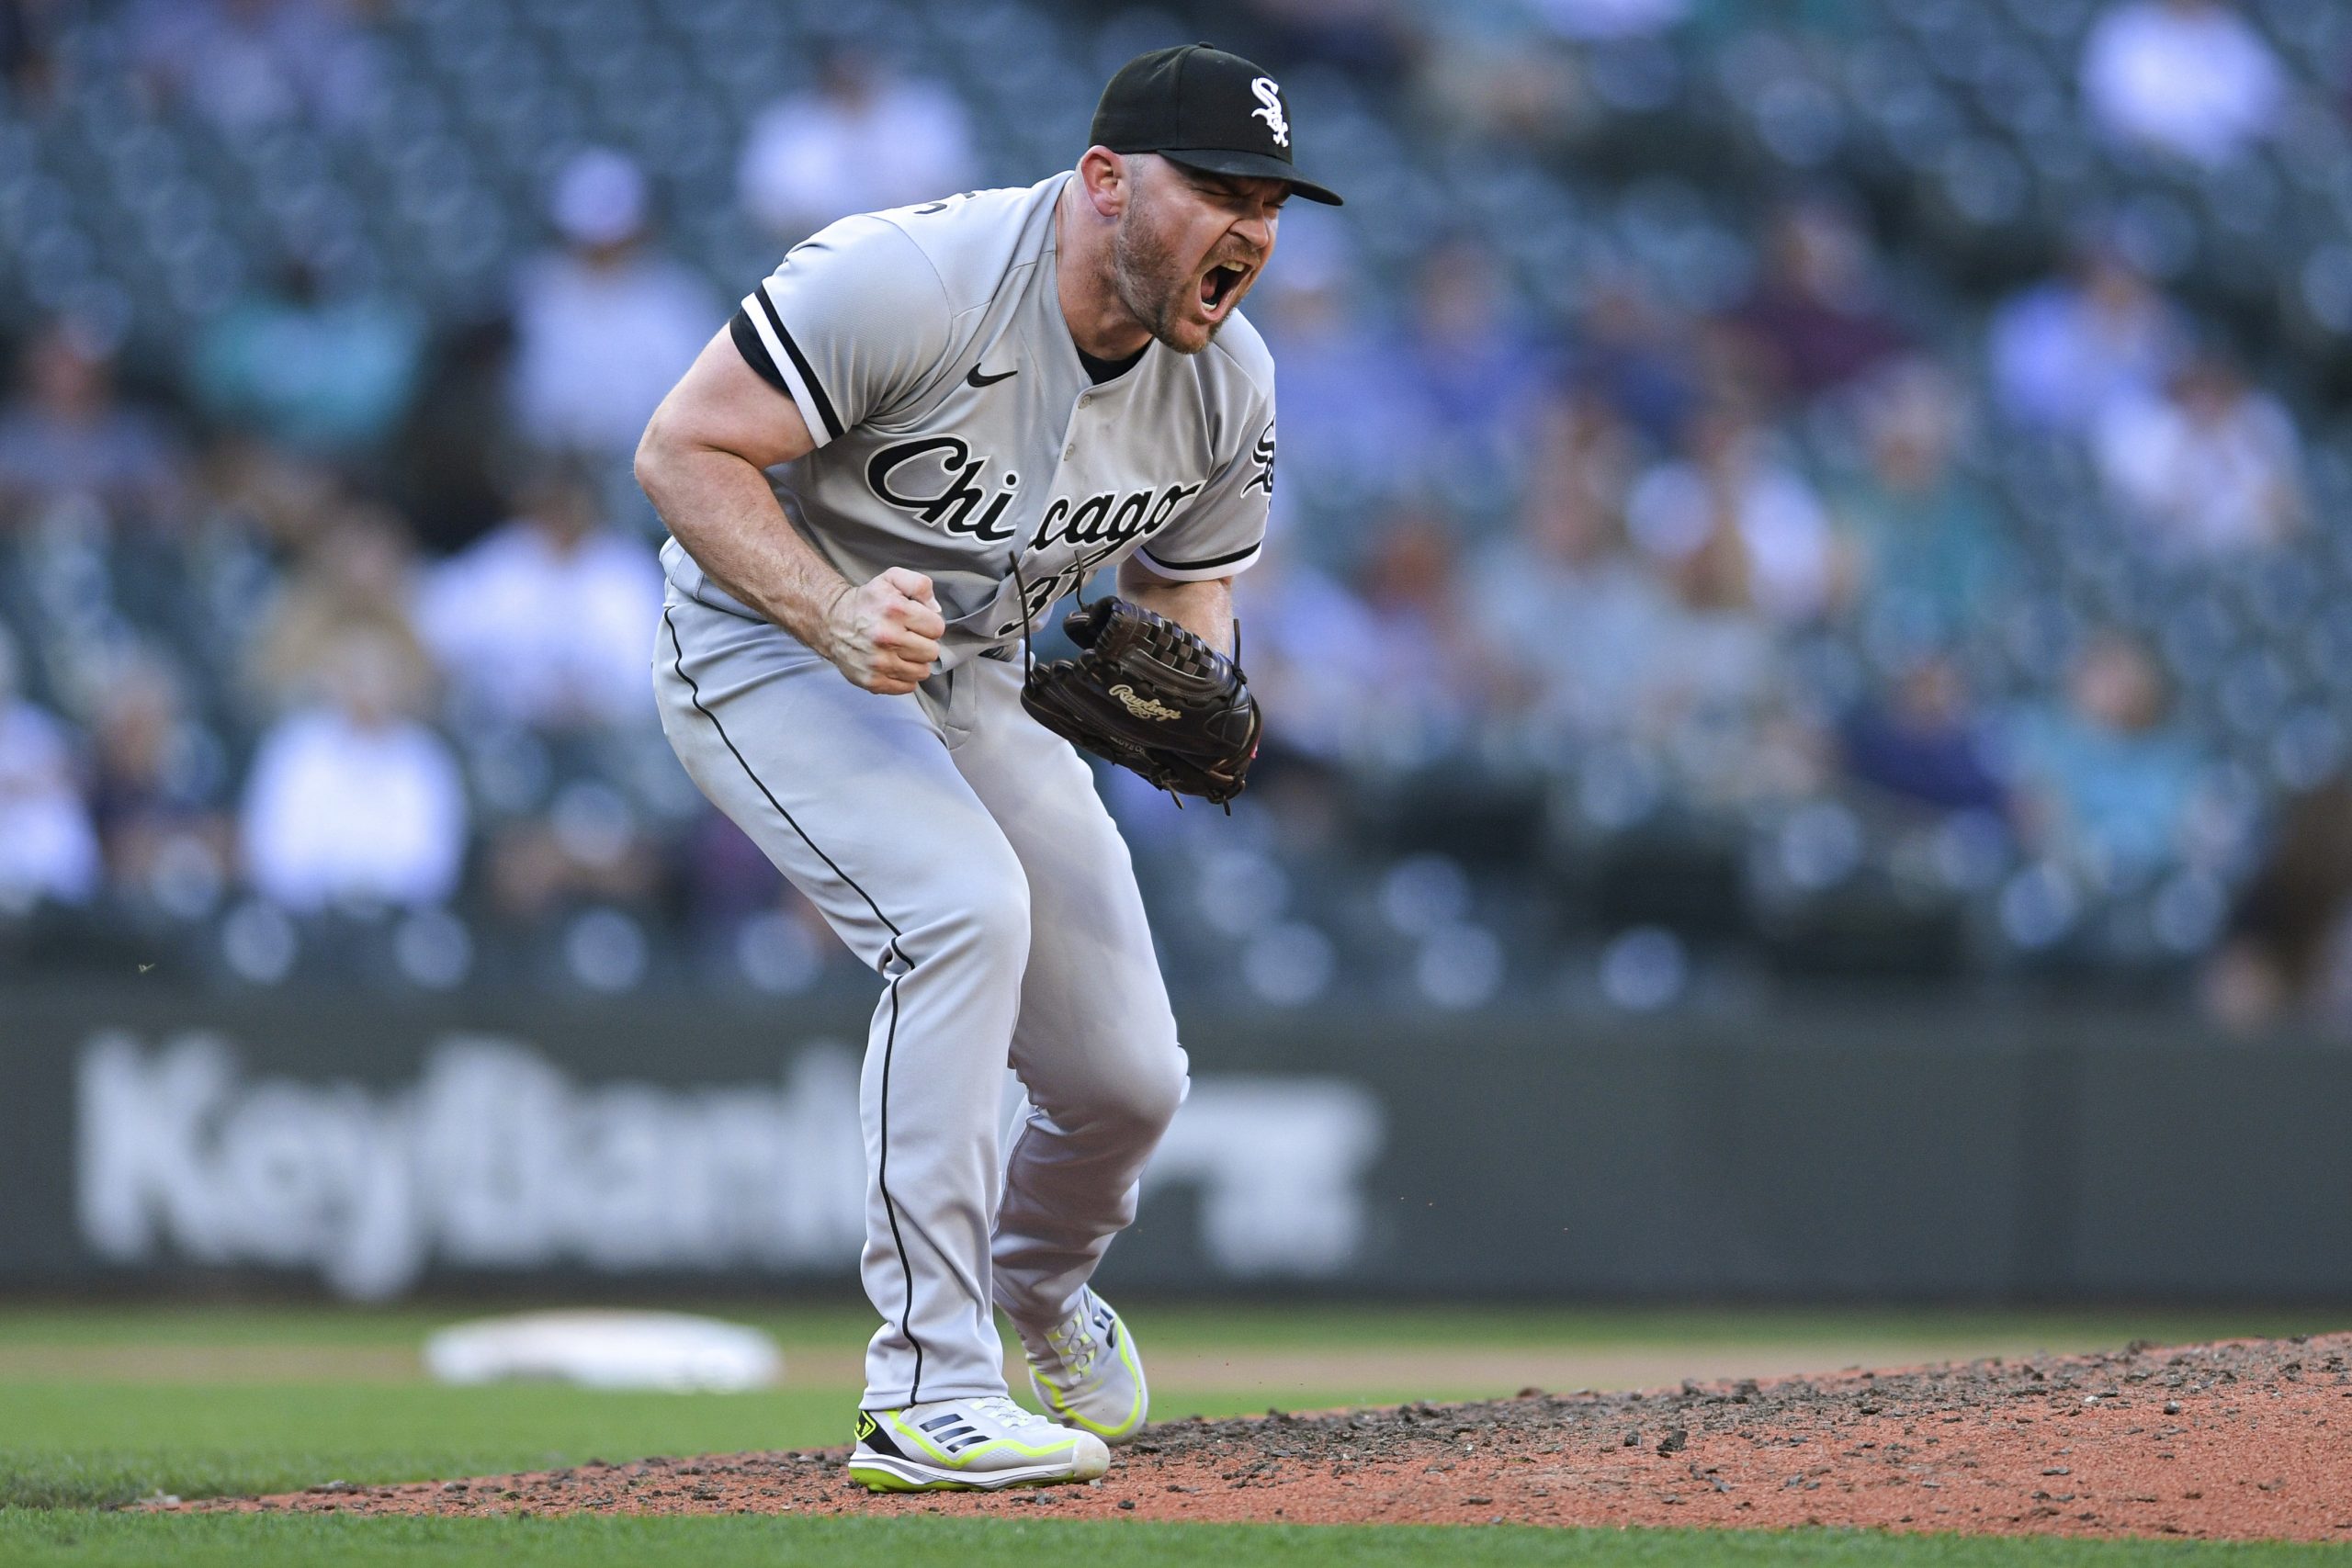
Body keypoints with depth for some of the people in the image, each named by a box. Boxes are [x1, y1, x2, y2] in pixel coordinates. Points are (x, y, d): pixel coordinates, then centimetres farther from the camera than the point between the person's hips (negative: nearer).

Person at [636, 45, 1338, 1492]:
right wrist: (834, 617, -38)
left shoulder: (1230, 386, -8)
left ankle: (1041, 1289, 41)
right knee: (966, 904, -32)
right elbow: (682, 451, -25)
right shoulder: (911, 280, -29)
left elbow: (1185, 591, 7)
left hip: (979, 681, 6)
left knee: (1129, 1079, 2)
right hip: (765, 650, -6)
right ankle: (927, 1397, -28)